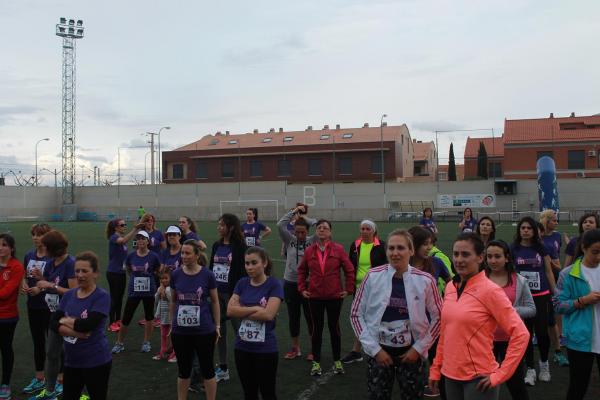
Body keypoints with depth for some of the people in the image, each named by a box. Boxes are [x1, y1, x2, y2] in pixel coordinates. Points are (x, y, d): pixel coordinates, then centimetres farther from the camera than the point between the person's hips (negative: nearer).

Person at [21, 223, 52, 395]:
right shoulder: (29, 255, 5)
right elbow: (25, 277, 16)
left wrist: (41, 288, -24)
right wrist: (24, 286, -5)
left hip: (50, 307, -6)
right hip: (33, 306, 6)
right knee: (38, 342, 17)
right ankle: (39, 379, 31)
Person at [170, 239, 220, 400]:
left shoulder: (207, 274, -9)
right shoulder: (176, 275, -2)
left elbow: (215, 302, 0)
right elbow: (173, 301, 11)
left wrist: (217, 326, 0)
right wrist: (172, 323, 14)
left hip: (204, 331, -2)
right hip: (180, 331, 2)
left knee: (207, 370, 10)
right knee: (183, 370, 15)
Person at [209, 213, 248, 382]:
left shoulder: (240, 247, -11)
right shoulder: (216, 246, 8)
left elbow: (243, 272, -12)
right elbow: (211, 268, 13)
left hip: (232, 293, -6)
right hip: (217, 292, 7)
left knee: (239, 329, 2)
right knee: (219, 330, 12)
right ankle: (223, 368, 24)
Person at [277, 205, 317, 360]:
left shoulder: (312, 241, -4)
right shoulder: (289, 240, 0)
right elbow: (280, 225, -14)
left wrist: (304, 217, -9)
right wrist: (293, 212, -10)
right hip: (290, 283, 2)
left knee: (310, 317, 7)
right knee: (293, 317, 13)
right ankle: (295, 348, 28)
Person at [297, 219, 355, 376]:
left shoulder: (338, 249, -8)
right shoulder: (309, 251, -3)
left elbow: (349, 270, -2)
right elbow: (302, 270, 10)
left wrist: (348, 289, -2)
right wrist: (302, 288, 4)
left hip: (335, 296, -1)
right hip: (315, 297, 1)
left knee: (334, 327, 11)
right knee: (317, 328, 9)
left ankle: (337, 361, 26)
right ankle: (316, 362, 20)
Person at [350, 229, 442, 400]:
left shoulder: (425, 280, -7)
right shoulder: (373, 276, -8)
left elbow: (438, 318, 3)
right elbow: (356, 314, -2)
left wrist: (419, 348, -2)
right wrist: (374, 348, -6)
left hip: (410, 353, 0)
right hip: (379, 351, 0)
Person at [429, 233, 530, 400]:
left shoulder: (490, 290, -14)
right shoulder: (450, 287, 3)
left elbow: (520, 334, -15)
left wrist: (500, 375, -15)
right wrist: (436, 368, 12)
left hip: (478, 379, -5)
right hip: (450, 375, 5)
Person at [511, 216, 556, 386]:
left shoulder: (541, 248, 1)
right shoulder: (513, 249, 0)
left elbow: (549, 271, 6)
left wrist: (556, 294, 5)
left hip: (541, 296, 0)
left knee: (542, 332, -2)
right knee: (526, 333, 5)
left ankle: (544, 363, 26)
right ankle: (530, 369, 19)